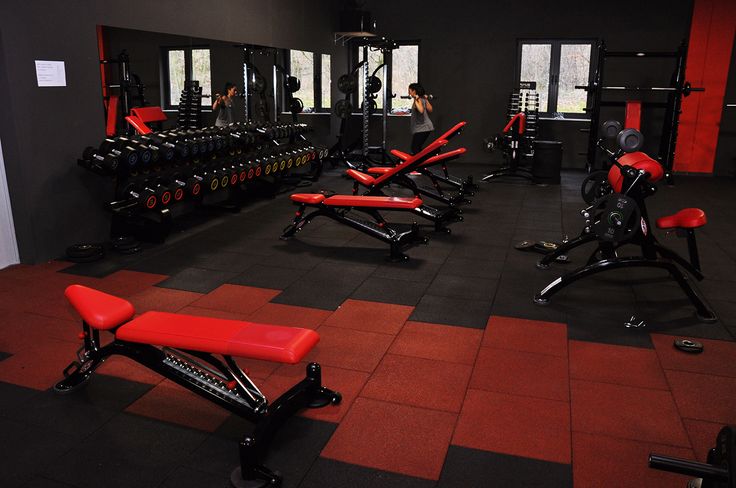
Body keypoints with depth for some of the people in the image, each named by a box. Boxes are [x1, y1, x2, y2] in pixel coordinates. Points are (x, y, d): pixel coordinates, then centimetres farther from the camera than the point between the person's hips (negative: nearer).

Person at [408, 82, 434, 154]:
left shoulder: (419, 99, -14)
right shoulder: (423, 99, 12)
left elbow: (421, 110, -33)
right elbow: (430, 110, 20)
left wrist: (416, 100, -29)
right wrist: (427, 100, 28)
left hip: (422, 128, -10)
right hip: (422, 128, 10)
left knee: (415, 149, -10)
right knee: (417, 148, 16)